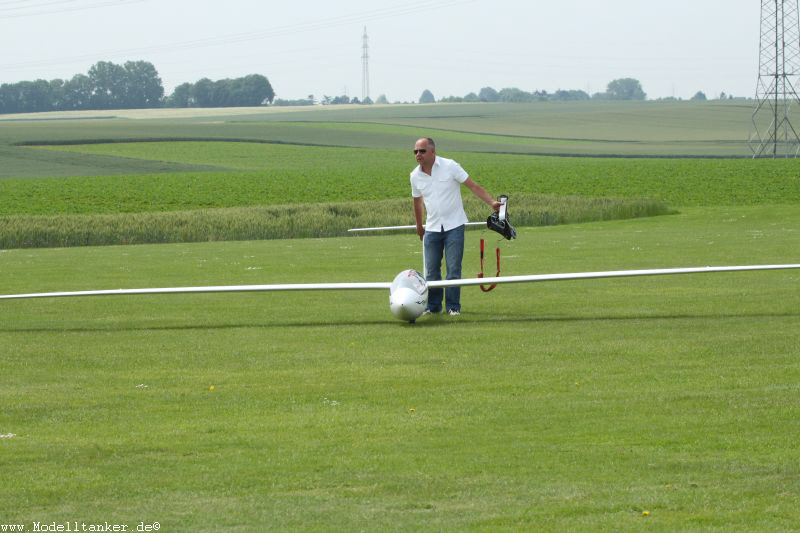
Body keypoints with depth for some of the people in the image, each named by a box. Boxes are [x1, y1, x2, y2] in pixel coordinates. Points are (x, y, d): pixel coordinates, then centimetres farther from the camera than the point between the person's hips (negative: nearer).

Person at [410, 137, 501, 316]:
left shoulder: (450, 167, -9)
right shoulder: (415, 176, 3)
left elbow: (473, 186, -8)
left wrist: (492, 202, -18)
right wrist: (419, 227, 26)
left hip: (454, 226, -3)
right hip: (432, 228, 3)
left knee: (453, 269, -5)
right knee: (431, 270, 1)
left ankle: (453, 306, 4)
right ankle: (433, 306, 13)